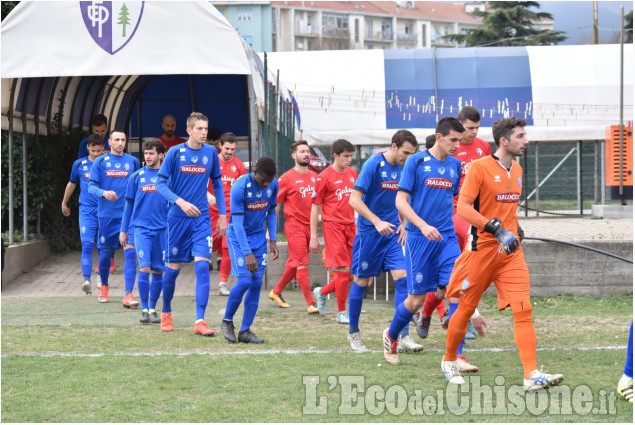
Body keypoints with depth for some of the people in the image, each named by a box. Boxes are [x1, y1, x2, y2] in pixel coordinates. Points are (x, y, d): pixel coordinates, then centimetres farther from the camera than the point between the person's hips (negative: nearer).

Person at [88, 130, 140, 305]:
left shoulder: (133, 161, 7)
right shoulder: (100, 162, 3)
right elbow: (91, 187, -1)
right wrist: (104, 193, -21)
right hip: (106, 215, 0)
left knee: (130, 252, -13)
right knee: (105, 252, 10)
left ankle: (128, 294, -16)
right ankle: (104, 286, 35)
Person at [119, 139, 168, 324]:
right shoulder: (137, 176, 6)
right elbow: (129, 204, 12)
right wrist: (123, 230, 11)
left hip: (162, 229, 1)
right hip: (141, 228, -1)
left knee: (158, 271, 4)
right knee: (144, 268, -11)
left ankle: (153, 309, 16)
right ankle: (144, 309, -4)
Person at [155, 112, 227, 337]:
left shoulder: (211, 153, 2)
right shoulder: (175, 152, -6)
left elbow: (217, 184, 13)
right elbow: (160, 184, -6)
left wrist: (222, 214, 10)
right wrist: (180, 202, -21)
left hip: (202, 218, 1)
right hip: (178, 217, -1)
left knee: (202, 267, -11)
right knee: (173, 267, 7)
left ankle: (200, 322, -12)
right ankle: (166, 314, 29)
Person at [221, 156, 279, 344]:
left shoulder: (273, 185, -7)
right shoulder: (240, 187, -24)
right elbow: (237, 223, -23)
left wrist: (272, 241, 3)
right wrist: (247, 253, -27)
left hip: (259, 236, 5)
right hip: (238, 237, -5)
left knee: (257, 283, -2)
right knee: (245, 281, -16)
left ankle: (245, 331, 5)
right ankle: (227, 320, 7)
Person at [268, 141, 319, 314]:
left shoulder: (314, 177, 10)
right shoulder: (287, 178, -6)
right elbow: (275, 205, -4)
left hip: (310, 225, 6)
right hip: (294, 225, -6)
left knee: (294, 264, 14)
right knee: (302, 265, -8)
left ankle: (276, 292, 32)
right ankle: (311, 303, -9)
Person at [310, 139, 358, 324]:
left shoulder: (353, 174, 12)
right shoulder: (324, 177, -6)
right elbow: (315, 207, -4)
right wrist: (313, 237, -7)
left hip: (350, 225, 6)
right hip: (333, 225, -6)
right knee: (344, 269, -10)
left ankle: (322, 292, 25)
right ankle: (342, 313, 1)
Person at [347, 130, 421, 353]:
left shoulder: (403, 168, 5)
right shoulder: (373, 165, -14)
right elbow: (354, 199, -18)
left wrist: (403, 224, 6)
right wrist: (377, 222, -25)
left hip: (392, 231, 5)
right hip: (368, 232, -5)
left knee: (402, 277, -8)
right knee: (361, 281, 5)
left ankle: (403, 336, -8)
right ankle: (353, 333, 21)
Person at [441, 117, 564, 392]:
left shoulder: (517, 170, 13)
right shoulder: (480, 167, -9)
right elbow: (463, 207, -17)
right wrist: (496, 229, -24)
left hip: (510, 250, 5)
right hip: (481, 248, -5)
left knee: (523, 309, -9)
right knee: (466, 308, 7)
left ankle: (532, 375, -14)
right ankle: (449, 361, 30)